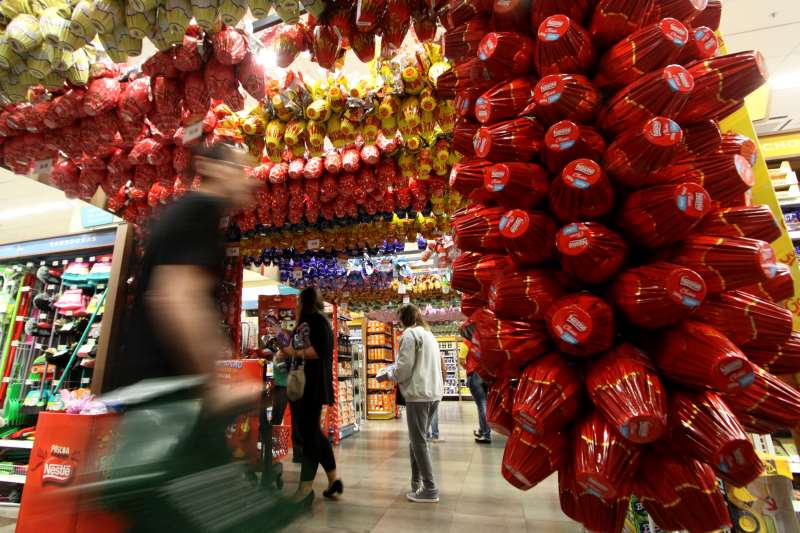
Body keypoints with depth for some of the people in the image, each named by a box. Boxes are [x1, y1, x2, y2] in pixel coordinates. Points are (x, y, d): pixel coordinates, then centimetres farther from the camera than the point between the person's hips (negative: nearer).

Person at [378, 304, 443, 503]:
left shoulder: (410, 334, -8)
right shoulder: (429, 334, 18)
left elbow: (404, 368, -15)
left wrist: (387, 375, 3)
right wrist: (394, 373, 21)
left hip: (418, 394, -8)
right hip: (433, 393, 9)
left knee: (418, 442, 2)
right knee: (418, 439, 17)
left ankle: (430, 490, 8)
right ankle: (417, 483, 25)